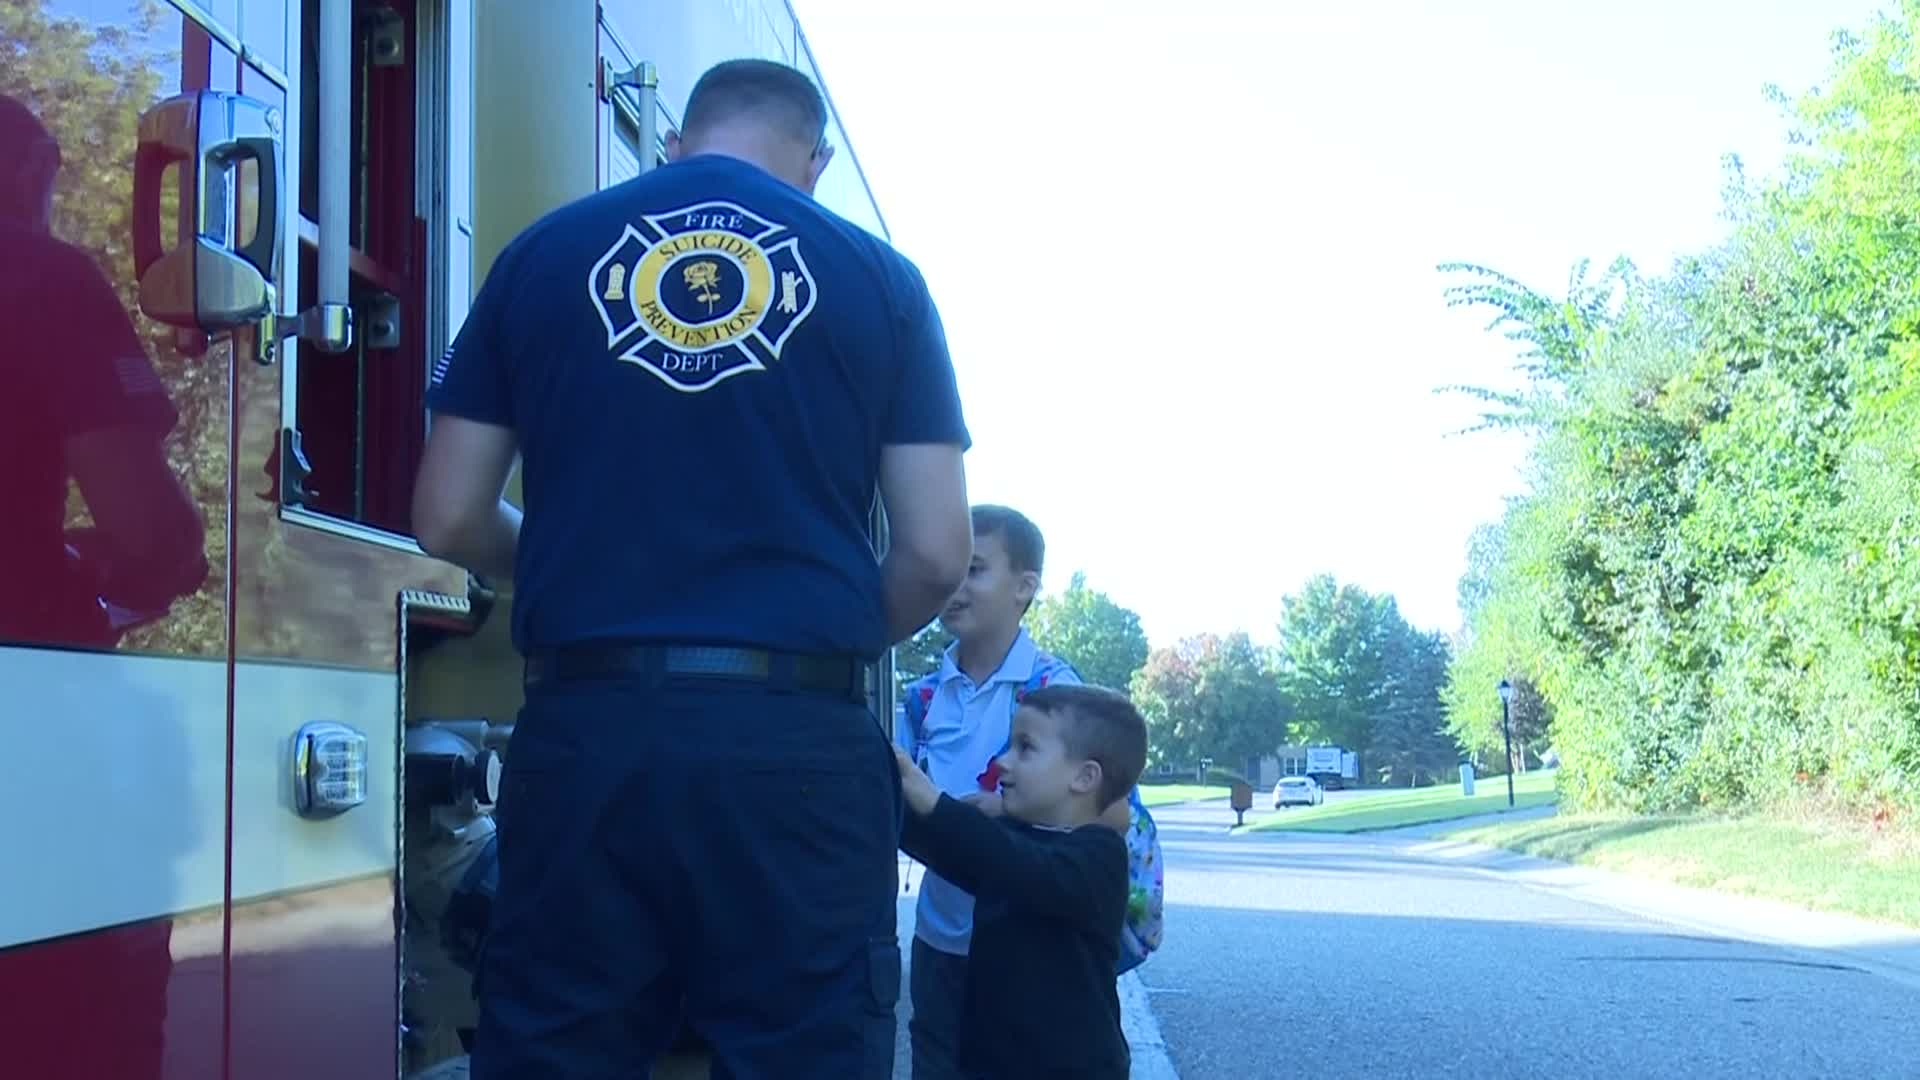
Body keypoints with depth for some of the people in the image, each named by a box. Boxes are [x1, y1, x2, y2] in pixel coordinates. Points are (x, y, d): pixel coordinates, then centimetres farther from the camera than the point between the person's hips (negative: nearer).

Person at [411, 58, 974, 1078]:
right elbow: (935, 555, 2)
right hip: (798, 740, -1)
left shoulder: (541, 254, 8)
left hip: (587, 726, 1)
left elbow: (449, 520, 9)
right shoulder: (876, 275, 5)